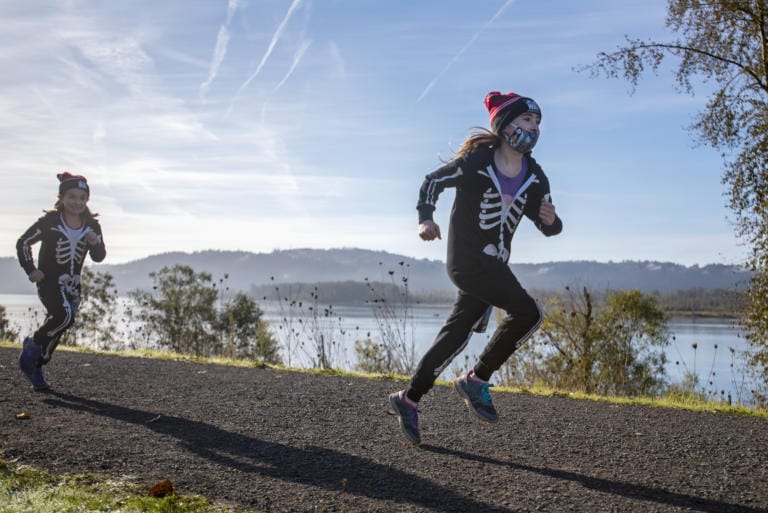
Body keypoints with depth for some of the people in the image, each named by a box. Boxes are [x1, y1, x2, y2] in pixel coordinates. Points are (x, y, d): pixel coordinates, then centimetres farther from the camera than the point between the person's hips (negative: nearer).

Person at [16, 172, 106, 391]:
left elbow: (98, 257, 4)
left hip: (72, 285, 5)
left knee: (56, 331, 9)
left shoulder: (92, 226, 2)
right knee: (65, 316, -28)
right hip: (48, 281, -5)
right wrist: (30, 269, -6)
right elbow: (23, 243, 0)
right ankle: (32, 343, -3)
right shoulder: (50, 221, -9)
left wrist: (95, 243, -17)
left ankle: (35, 368, 27)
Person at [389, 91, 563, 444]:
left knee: (457, 334, 8)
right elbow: (433, 181, 0)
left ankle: (409, 399, 20)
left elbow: (548, 227, 9)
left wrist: (550, 220, -15)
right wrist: (426, 218, -16)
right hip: (466, 258, -7)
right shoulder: (475, 162, -12)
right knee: (527, 313, -17)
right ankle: (477, 380, -2)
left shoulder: (534, 177, 4)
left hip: (495, 263, 7)